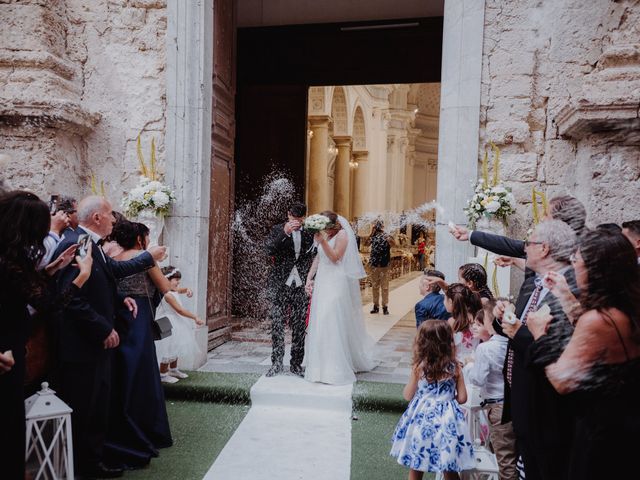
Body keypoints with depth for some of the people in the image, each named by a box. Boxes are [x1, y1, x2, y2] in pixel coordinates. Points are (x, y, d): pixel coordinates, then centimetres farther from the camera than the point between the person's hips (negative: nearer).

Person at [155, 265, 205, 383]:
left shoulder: (174, 290, 4)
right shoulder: (167, 294, -24)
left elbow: (182, 289, 27)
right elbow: (179, 310, -26)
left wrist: (188, 290, 1)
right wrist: (195, 317, -24)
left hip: (175, 324, 10)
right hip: (168, 325, -10)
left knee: (175, 348, 19)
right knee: (168, 349, -4)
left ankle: (173, 370, 34)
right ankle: (162, 375, 7)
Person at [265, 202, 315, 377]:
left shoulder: (309, 232, 7)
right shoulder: (278, 230, 1)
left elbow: (312, 258, 13)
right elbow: (270, 250, -15)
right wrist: (285, 232, -25)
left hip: (301, 286, 2)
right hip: (280, 285, -2)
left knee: (299, 327, 5)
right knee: (277, 325, -1)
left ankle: (296, 364, 16)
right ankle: (276, 363, 9)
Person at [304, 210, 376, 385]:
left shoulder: (342, 234, -8)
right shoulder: (324, 235, 10)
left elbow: (335, 258, -14)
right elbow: (318, 258, 13)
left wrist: (323, 241, -23)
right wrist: (309, 278, 6)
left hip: (336, 285, -7)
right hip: (322, 283, 7)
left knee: (334, 323, -6)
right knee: (319, 322, 8)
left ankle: (336, 369, 2)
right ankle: (322, 364, 19)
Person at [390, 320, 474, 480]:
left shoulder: (419, 367, -11)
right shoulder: (455, 368, -6)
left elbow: (408, 396, -1)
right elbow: (462, 398, -2)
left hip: (422, 419, -1)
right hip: (447, 420, 1)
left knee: (415, 467, 16)